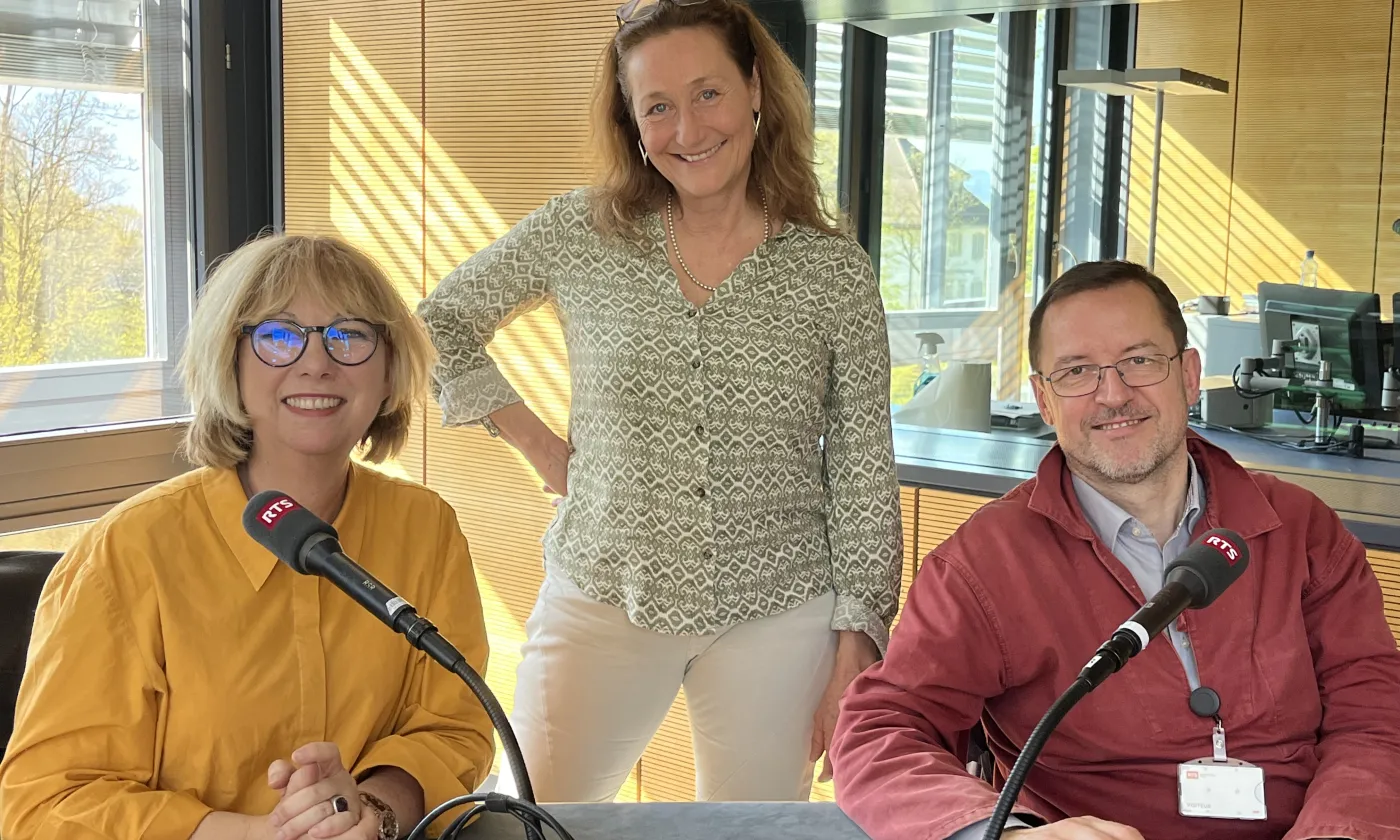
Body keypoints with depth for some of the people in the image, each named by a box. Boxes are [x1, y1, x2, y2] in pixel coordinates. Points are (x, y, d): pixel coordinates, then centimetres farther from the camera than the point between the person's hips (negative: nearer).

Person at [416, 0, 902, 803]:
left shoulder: (836, 270, -3)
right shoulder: (580, 233, -2)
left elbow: (864, 473, 0)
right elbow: (439, 323, 11)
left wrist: (857, 643, -3)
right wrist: (535, 441, 2)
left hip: (777, 616, 0)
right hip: (601, 602, 1)